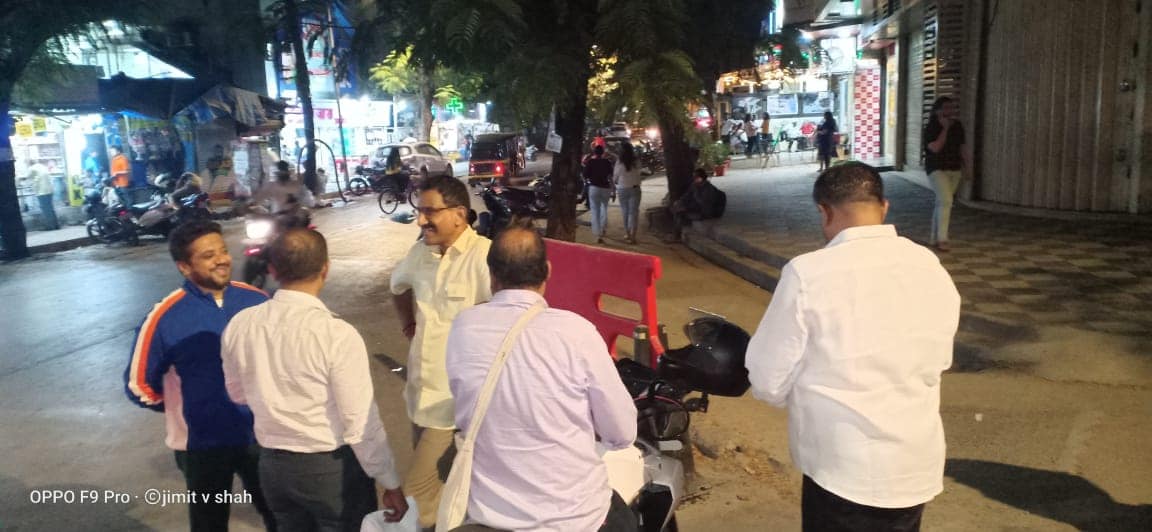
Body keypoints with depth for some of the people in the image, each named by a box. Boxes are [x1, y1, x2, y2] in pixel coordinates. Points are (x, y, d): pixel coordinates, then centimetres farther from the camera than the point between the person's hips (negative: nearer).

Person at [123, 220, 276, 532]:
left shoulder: (256, 301, -7)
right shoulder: (165, 318, -16)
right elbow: (139, 386, -5)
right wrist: (185, 409, 4)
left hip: (260, 433, 2)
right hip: (203, 443, -2)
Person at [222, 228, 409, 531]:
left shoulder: (239, 326, -8)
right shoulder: (337, 334, -25)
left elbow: (238, 394, 10)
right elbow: (361, 423, -20)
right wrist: (391, 484, -8)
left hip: (273, 465, 5)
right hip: (332, 468, -5)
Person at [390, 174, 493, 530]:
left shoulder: (484, 256, -22)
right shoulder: (420, 251, 6)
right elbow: (398, 285, 28)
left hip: (454, 401, -8)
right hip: (419, 391, 8)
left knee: (416, 501, -8)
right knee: (435, 481, 21)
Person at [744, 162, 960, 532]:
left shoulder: (808, 274, -19)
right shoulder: (932, 269, -2)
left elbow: (769, 381, -13)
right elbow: (937, 362, 10)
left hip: (844, 468, -5)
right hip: (917, 464, 5)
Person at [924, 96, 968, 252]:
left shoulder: (958, 126, 7)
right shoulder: (931, 128, -10)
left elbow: (962, 147, 13)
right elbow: (935, 148, -21)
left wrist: (967, 166, 9)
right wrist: (945, 128, -17)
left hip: (954, 169, 6)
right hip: (937, 169, -6)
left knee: (941, 203, 10)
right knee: (946, 201, -18)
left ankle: (933, 238, 18)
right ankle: (942, 239, -16)